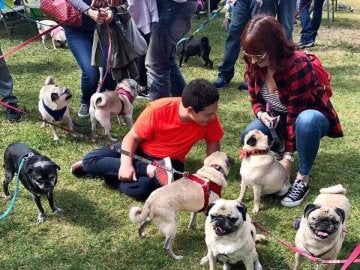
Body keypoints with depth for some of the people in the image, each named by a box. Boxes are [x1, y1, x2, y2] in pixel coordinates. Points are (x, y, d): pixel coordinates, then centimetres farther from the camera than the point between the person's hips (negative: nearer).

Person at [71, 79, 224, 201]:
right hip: (139, 151, 1)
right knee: (90, 159, -17)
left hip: (169, 162, -1)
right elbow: (132, 137, -15)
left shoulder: (209, 118, -22)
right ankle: (152, 170, -21)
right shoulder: (158, 109, -26)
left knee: (139, 189, -34)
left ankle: (106, 169, -5)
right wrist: (126, 164, -30)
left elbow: (213, 142, -4)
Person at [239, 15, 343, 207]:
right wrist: (261, 114, -24)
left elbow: (296, 113, -31)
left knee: (306, 121, -41)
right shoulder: (255, 64, -13)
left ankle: (302, 179, -25)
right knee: (249, 137, -23)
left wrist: (288, 157, -30)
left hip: (311, 115, -5)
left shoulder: (298, 64, -32)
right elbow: (255, 99, 1)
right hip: (277, 117, 5)